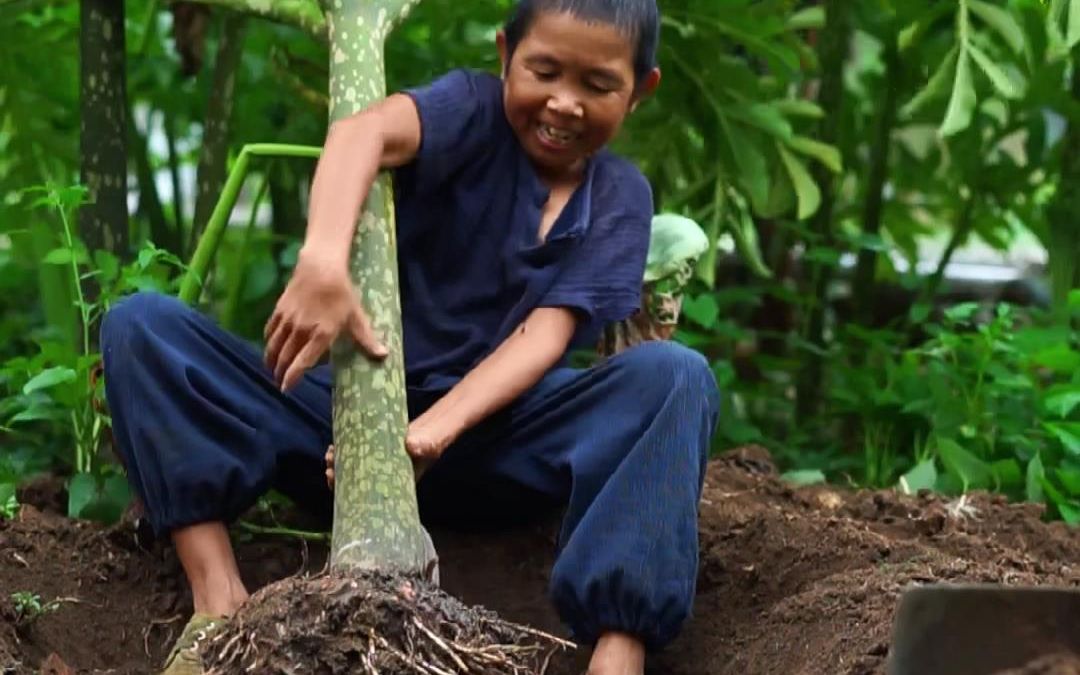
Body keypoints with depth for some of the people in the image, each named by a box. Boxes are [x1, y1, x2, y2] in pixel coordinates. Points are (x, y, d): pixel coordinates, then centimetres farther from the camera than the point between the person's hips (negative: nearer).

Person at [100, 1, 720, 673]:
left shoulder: (621, 198, 3)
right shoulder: (477, 111, -3)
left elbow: (546, 335, -11)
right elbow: (367, 129, -27)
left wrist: (435, 429, -31)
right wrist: (323, 263, -49)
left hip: (488, 435, 1)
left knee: (676, 376, -26)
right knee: (141, 325, -18)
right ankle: (219, 596, -32)